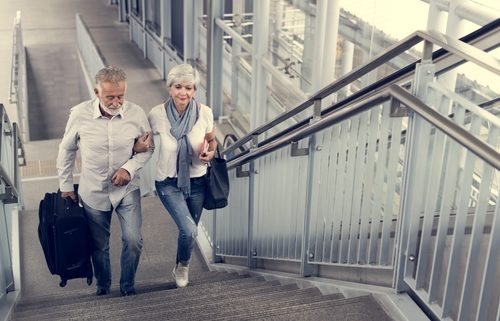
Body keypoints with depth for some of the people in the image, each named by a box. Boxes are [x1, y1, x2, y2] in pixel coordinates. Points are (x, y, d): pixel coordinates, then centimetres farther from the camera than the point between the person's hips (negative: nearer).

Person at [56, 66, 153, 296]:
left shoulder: (136, 114, -15)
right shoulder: (80, 114, -15)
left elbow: (147, 147, -1)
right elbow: (66, 150, 0)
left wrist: (130, 168, -18)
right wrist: (65, 186, 5)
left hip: (127, 189, 0)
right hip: (93, 191, 0)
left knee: (133, 240, -7)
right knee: (99, 245, 14)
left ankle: (128, 284, 20)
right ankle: (103, 285, 41)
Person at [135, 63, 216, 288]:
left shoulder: (204, 113, -13)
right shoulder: (157, 114, -16)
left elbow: (211, 140, 5)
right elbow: (142, 144, -2)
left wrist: (210, 153, -17)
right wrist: (140, 146, -25)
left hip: (197, 181, 2)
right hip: (168, 183, -2)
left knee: (188, 231, 17)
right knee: (189, 231, -19)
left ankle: (180, 269, 49)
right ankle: (183, 266, 16)